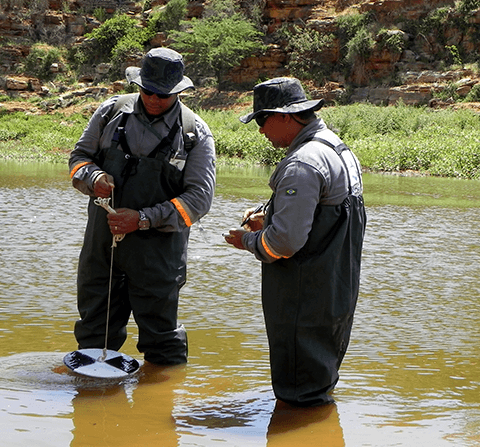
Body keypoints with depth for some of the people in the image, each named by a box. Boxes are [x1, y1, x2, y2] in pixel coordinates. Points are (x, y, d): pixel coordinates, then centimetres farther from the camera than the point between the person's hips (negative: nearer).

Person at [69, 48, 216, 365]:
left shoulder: (195, 134, -6)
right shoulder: (112, 112, 3)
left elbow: (199, 198, -10)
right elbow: (80, 155, 14)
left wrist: (143, 219, -19)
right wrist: (93, 178, -11)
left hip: (158, 246, -3)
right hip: (101, 238, 3)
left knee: (160, 333, 6)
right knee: (94, 332, 15)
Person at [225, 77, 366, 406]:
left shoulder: (302, 165, -25)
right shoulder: (338, 148, 9)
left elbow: (286, 241, -28)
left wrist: (248, 240, -8)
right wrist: (269, 218, 12)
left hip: (305, 297, -10)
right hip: (338, 288, 11)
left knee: (301, 394, 4)